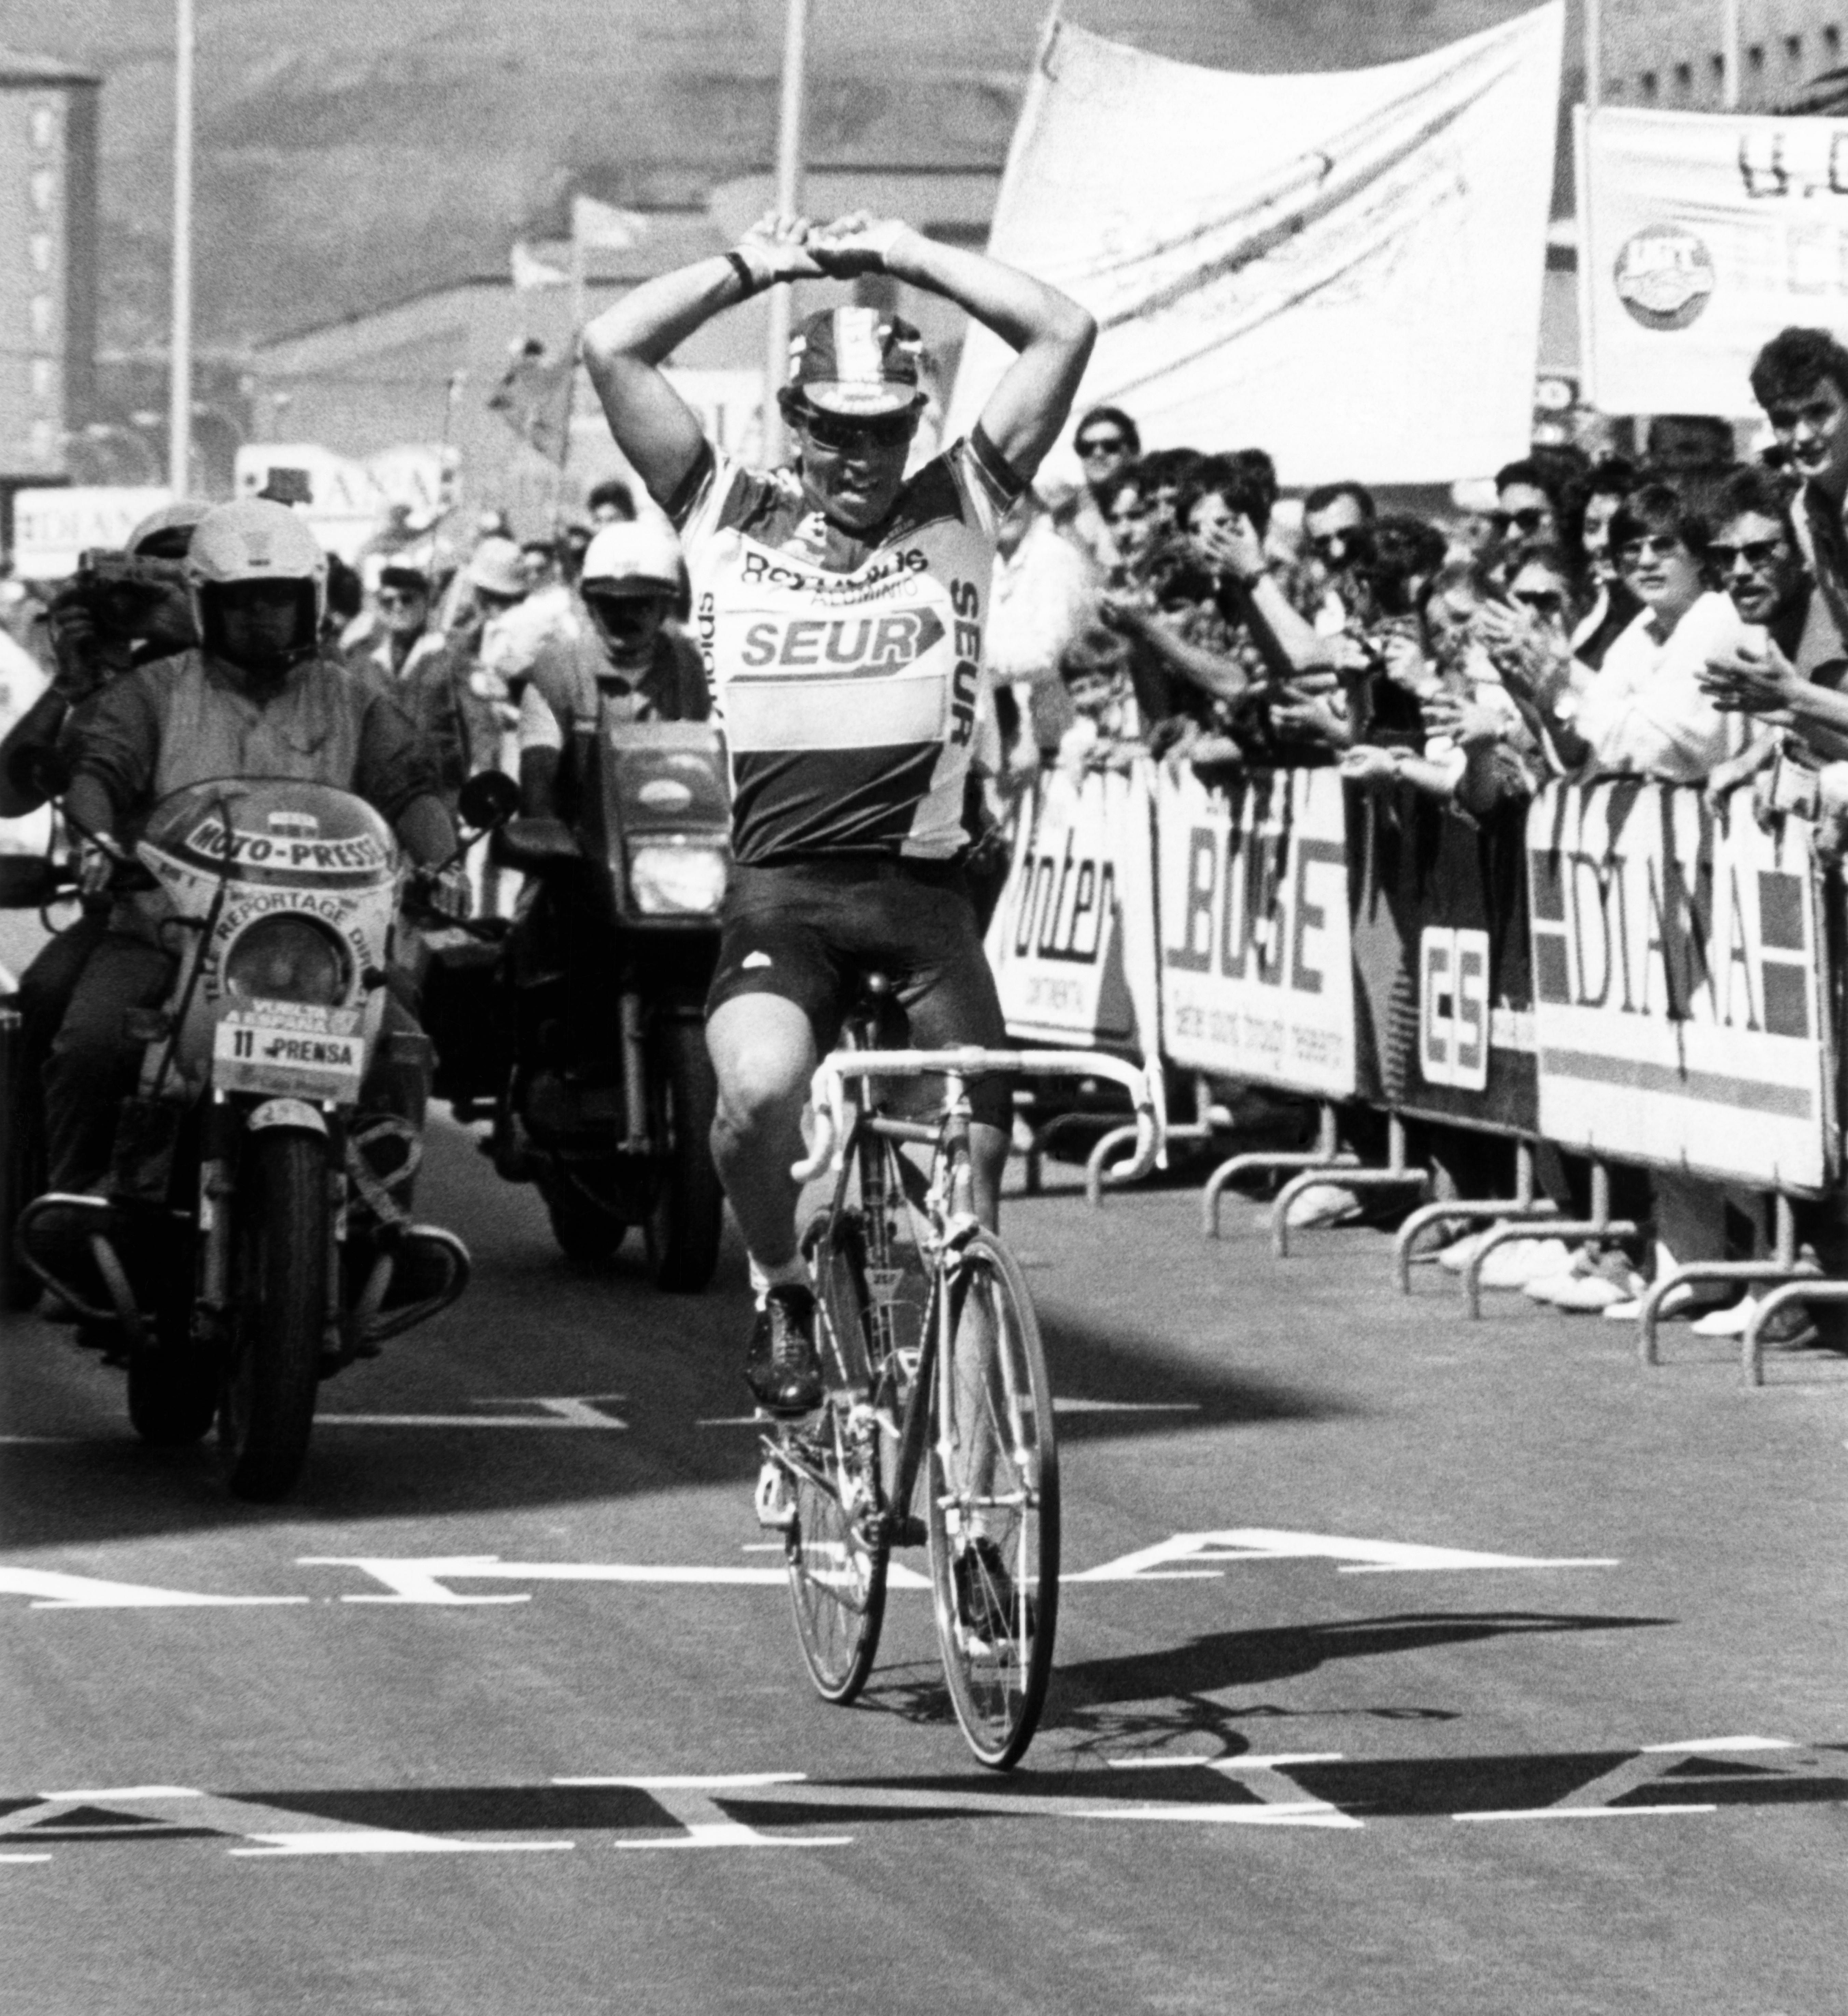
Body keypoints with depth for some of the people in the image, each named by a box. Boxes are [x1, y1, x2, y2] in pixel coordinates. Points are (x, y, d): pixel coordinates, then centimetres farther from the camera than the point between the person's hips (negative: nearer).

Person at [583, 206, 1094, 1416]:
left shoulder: (960, 513, 10)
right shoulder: (732, 522, 10)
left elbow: (1066, 335, 3)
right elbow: (613, 351, 5)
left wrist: (904, 256, 6)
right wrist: (755, 269, 10)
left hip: (925, 885, 2)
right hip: (783, 887, -1)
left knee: (978, 1136, -2)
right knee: (757, 1093, -27)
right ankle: (786, 1297, -1)